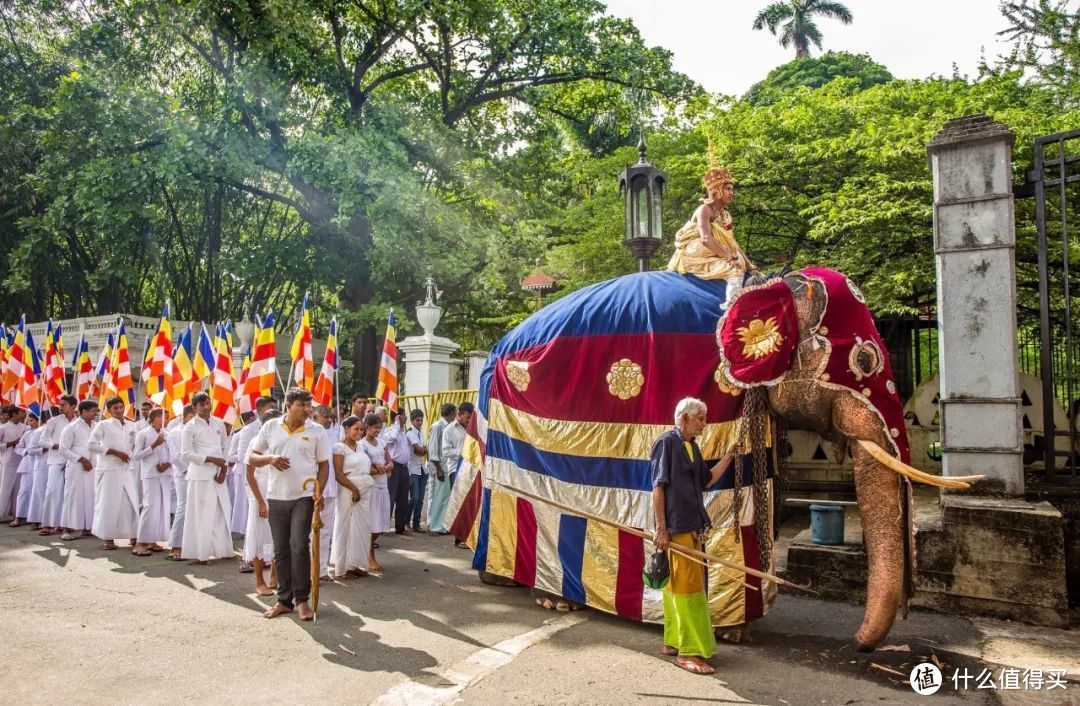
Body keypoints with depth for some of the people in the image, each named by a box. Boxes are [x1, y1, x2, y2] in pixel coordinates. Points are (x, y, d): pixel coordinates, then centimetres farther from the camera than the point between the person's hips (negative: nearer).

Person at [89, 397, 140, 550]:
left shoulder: (132, 426, 11)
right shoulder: (103, 425, 0)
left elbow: (136, 445, 17)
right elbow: (92, 445, -8)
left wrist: (131, 456, -2)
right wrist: (115, 452, -13)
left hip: (127, 469, 4)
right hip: (109, 469, -4)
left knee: (132, 502, 2)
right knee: (109, 503, -1)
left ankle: (133, 537, 9)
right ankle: (109, 538, 9)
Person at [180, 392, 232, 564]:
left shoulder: (219, 423, 11)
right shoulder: (190, 427, -2)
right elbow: (186, 453, -8)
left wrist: (224, 468, -1)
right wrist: (211, 459, -14)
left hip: (218, 474, 5)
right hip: (200, 475, -5)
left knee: (222, 512, 7)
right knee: (202, 514, -3)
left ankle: (222, 550, 17)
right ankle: (200, 553, 5)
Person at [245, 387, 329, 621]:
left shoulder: (317, 431, -1)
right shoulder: (270, 427, 2)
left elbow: (324, 464, 3)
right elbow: (251, 457, 7)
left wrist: (319, 491, -10)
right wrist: (270, 458, -14)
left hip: (304, 497, -2)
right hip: (276, 497, 3)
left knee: (299, 546, -9)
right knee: (281, 550, 9)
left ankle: (301, 599, 5)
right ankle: (284, 599, 21)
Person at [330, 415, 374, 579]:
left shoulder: (359, 446, 14)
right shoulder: (340, 447, -8)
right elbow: (338, 474, -14)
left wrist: (374, 469, 4)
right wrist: (354, 489, -16)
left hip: (365, 491, 7)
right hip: (348, 491, -7)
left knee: (362, 527, 9)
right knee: (347, 528, 0)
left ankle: (356, 564, 18)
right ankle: (344, 567, 10)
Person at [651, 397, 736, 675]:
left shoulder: (692, 446, 14)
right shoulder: (666, 443, -10)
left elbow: (707, 480, 20)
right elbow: (658, 487, -14)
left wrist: (728, 457, 12)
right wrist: (661, 528, -17)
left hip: (694, 527, 8)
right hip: (676, 528, -8)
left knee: (677, 586, 15)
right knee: (687, 587, -5)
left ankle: (673, 642, 25)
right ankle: (689, 651, 2)